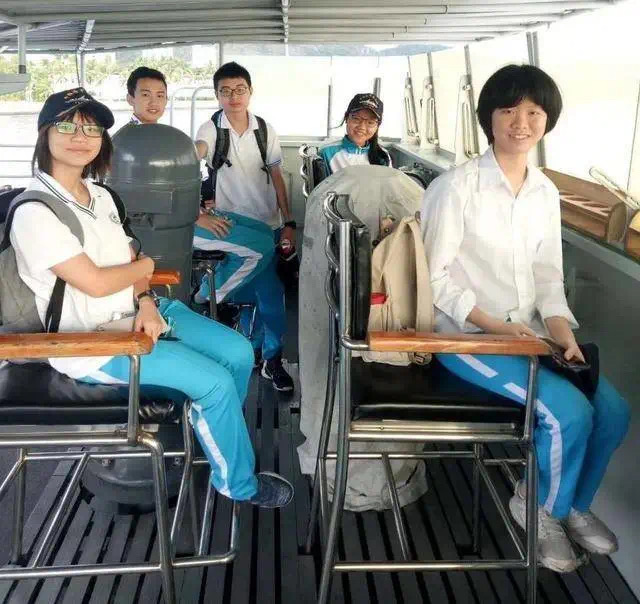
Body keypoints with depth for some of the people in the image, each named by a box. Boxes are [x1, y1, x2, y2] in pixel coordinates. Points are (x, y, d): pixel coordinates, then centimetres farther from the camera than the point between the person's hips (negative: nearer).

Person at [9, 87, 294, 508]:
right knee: (216, 382, -17)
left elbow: (129, 263, 10)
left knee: (238, 352, -1)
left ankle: (214, 441, 23)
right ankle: (239, 484, 6)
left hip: (138, 312, 8)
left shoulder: (99, 196, 10)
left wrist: (147, 304, -11)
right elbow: (96, 282, -20)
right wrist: (151, 265, -4)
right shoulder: (35, 212, -17)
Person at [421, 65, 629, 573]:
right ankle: (538, 506, 9)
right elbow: (435, 277, -13)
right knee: (569, 413, -21)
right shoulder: (457, 187, -13)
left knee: (613, 410, -5)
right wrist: (493, 324, -19)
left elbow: (548, 275, 8)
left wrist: (562, 332, -8)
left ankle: (573, 503, 23)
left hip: (528, 331, 7)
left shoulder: (546, 192, 8)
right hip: (466, 333, -7)